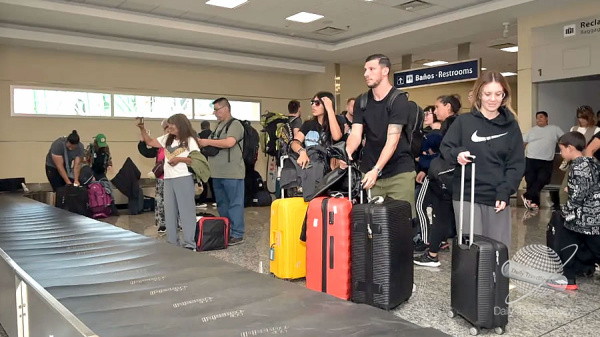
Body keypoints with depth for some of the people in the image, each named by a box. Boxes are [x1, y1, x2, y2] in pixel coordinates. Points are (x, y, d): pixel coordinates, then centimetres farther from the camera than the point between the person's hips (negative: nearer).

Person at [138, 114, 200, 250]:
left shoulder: (190, 140, -2)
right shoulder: (167, 139, 16)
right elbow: (150, 142, 18)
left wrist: (179, 159, -16)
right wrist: (143, 130, 5)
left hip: (184, 179, -7)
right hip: (168, 179, 7)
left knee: (186, 211, -5)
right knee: (169, 212, 10)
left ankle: (189, 244, -3)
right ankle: (172, 243, 18)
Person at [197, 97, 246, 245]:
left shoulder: (235, 124, -7)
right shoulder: (218, 126, 19)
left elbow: (229, 142, -22)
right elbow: (213, 146, 24)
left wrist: (208, 142, -15)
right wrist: (203, 143, 3)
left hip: (232, 173, -9)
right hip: (218, 173, 9)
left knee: (234, 203, -4)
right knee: (221, 204, 14)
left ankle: (237, 235, 1)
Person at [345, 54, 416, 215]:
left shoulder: (399, 100, -9)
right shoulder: (361, 102, 7)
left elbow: (392, 140, -17)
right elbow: (355, 134, -1)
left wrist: (376, 170, -26)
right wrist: (347, 153, -23)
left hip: (399, 172, -4)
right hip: (369, 171, 4)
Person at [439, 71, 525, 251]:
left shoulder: (511, 126, 7)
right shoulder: (464, 121, 3)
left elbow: (517, 164, 5)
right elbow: (445, 149, 2)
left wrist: (504, 192, -8)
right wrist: (457, 154, -21)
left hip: (498, 197, 2)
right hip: (467, 195, -2)